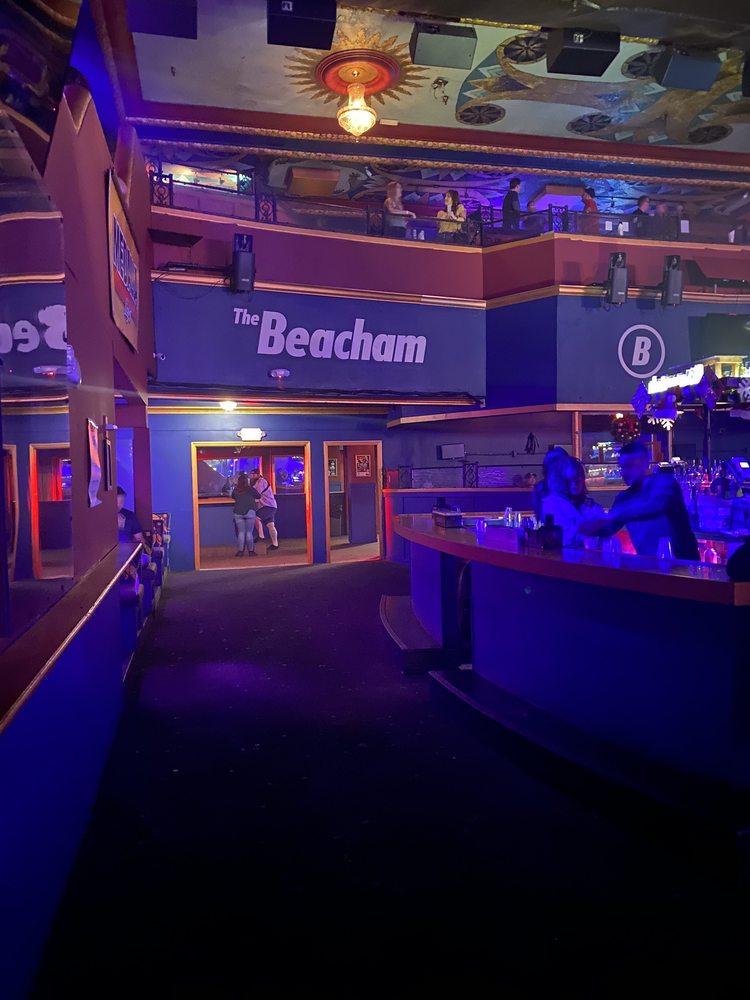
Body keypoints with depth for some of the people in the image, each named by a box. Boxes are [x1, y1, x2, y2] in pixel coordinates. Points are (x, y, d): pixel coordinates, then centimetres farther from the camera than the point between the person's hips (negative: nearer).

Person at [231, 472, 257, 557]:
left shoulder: (235, 490, 5)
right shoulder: (250, 489, -1)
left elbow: (233, 497, 22)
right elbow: (258, 496, 10)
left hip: (238, 513, 2)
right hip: (249, 512, -2)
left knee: (241, 533, 5)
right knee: (249, 533, 3)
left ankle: (240, 551, 1)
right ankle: (251, 551, 5)